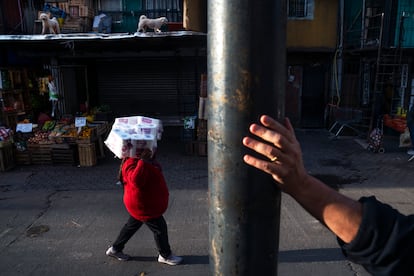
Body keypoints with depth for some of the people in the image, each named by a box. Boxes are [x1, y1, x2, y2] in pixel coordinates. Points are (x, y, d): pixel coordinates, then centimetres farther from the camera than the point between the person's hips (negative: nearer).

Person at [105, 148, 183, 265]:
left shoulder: (138, 160, 6)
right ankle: (165, 256, 22)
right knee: (160, 228, 2)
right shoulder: (131, 162, -25)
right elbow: (136, 180, -43)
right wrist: (143, 161, -41)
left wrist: (150, 158, 2)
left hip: (141, 203, 11)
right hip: (142, 205, -11)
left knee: (132, 225, 25)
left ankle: (115, 249, 41)